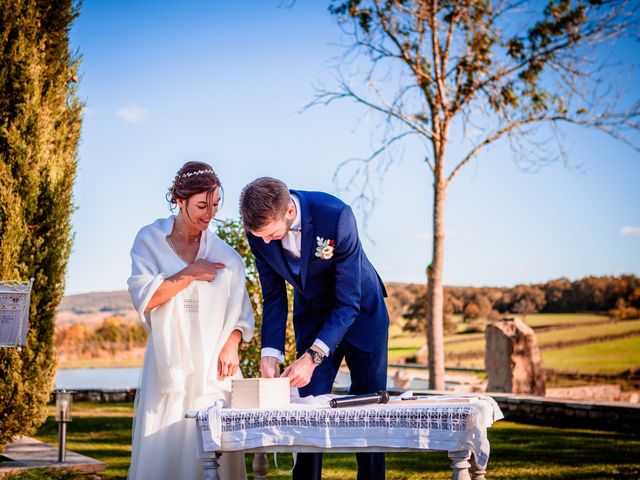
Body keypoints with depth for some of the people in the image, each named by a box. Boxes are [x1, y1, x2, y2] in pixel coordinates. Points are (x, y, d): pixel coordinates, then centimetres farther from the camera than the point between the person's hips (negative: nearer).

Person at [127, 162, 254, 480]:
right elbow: (143, 297, -6)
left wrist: (231, 344, -6)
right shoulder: (150, 240, 4)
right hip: (168, 366, -1)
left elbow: (240, 312, 11)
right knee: (162, 448, -3)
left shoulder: (224, 254, 9)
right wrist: (190, 274, -7)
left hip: (212, 369, 1)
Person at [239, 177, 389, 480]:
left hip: (360, 314, -3)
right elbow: (273, 297, -5)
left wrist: (313, 356, -36)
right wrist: (270, 353, -18)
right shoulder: (259, 231, -18)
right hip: (312, 318, 3)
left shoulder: (336, 216, -33)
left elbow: (348, 302, -29)